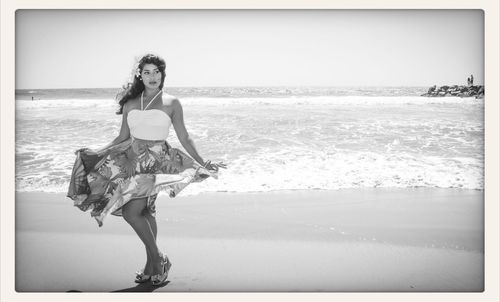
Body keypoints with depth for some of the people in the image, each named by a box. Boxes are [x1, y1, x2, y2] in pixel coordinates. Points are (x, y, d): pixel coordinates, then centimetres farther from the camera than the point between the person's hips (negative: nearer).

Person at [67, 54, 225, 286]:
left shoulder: (172, 104, -1)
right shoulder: (130, 103, 9)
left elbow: (184, 139, 2)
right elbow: (122, 138, 15)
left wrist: (202, 163, -4)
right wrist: (95, 153, 10)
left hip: (156, 162, -4)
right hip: (133, 160, 5)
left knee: (131, 212, -16)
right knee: (145, 213, 8)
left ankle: (157, 259, 1)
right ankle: (153, 265, 19)